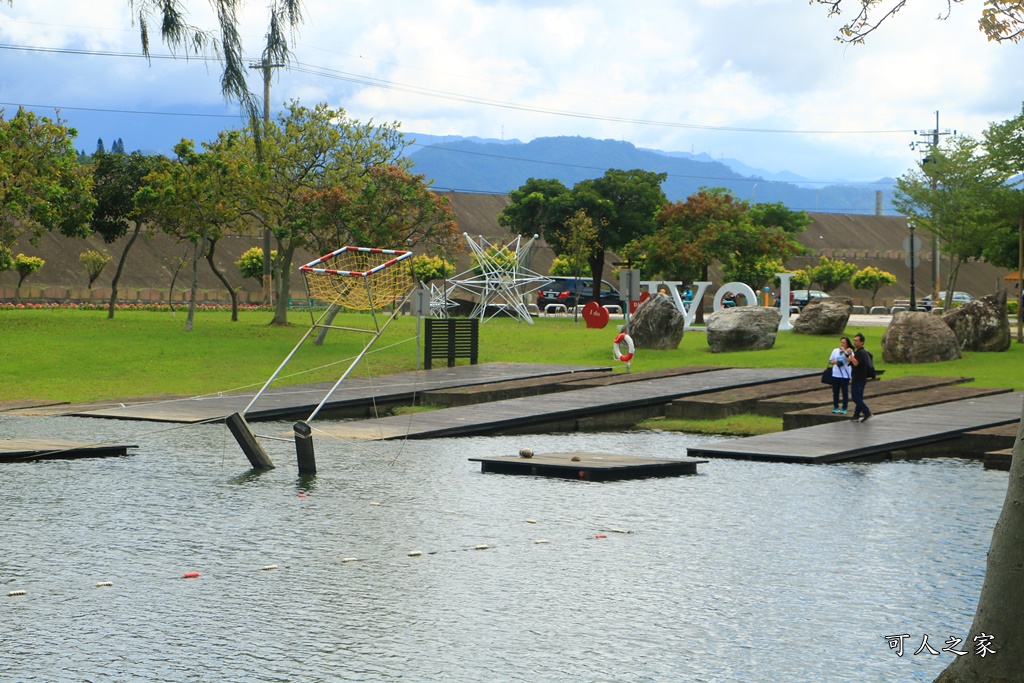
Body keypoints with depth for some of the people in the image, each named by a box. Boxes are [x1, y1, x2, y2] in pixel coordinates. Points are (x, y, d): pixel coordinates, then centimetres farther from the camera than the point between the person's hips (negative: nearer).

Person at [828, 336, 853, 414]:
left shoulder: (850, 352, -2)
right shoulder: (835, 351, 9)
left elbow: (850, 360, -19)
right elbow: (830, 361, 13)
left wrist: (845, 352, -21)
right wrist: (835, 362, -7)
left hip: (845, 375, -4)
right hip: (835, 374, 4)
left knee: (845, 391, 0)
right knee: (835, 391, 8)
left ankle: (844, 408, 6)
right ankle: (836, 407, 18)